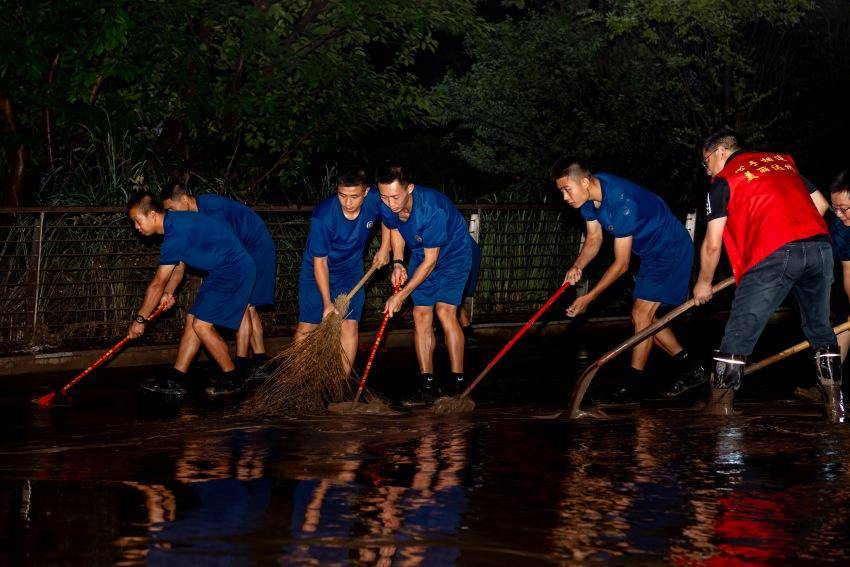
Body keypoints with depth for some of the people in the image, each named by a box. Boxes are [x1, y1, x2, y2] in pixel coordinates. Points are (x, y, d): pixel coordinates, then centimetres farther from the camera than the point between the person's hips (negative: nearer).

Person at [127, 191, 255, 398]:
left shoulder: (176, 234, -24)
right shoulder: (175, 221, 7)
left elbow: (157, 284, -18)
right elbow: (179, 265, 23)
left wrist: (140, 319, -11)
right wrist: (168, 293, 11)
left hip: (234, 271, -10)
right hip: (222, 271, 10)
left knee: (202, 325, -11)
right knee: (192, 320, 8)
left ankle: (231, 379, 3)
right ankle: (176, 381, 9)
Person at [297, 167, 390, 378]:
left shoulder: (375, 201, -24)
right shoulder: (323, 216, -33)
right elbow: (320, 262, -23)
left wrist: (384, 249, 1)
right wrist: (327, 303, -22)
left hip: (351, 270, 3)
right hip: (317, 270, -3)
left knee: (349, 325, -7)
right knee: (306, 327, -2)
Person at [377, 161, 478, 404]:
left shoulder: (432, 209, -39)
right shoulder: (386, 206, -20)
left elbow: (430, 261, -29)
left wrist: (401, 296, -25)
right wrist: (397, 263, -8)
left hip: (454, 253, -6)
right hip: (420, 254, 6)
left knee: (445, 310, -18)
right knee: (421, 315, -3)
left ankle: (457, 381, -10)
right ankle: (427, 385, 1)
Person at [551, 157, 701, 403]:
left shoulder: (621, 202, -34)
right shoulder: (588, 195, -8)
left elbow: (621, 264, -29)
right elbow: (594, 238, 5)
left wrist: (589, 297, -27)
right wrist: (578, 266, -16)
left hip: (673, 251, -10)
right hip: (652, 253, 10)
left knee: (641, 314, -14)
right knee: (644, 317, 11)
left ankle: (635, 384, -7)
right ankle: (689, 367, 20)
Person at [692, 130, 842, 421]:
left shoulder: (724, 179, 11)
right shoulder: (783, 160, 26)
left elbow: (712, 244, 10)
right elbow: (820, 204, 25)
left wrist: (704, 283, 24)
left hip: (773, 255, -5)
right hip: (820, 246, 5)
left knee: (737, 338, 2)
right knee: (821, 330, 20)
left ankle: (718, 409, 3)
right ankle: (836, 408, 21)